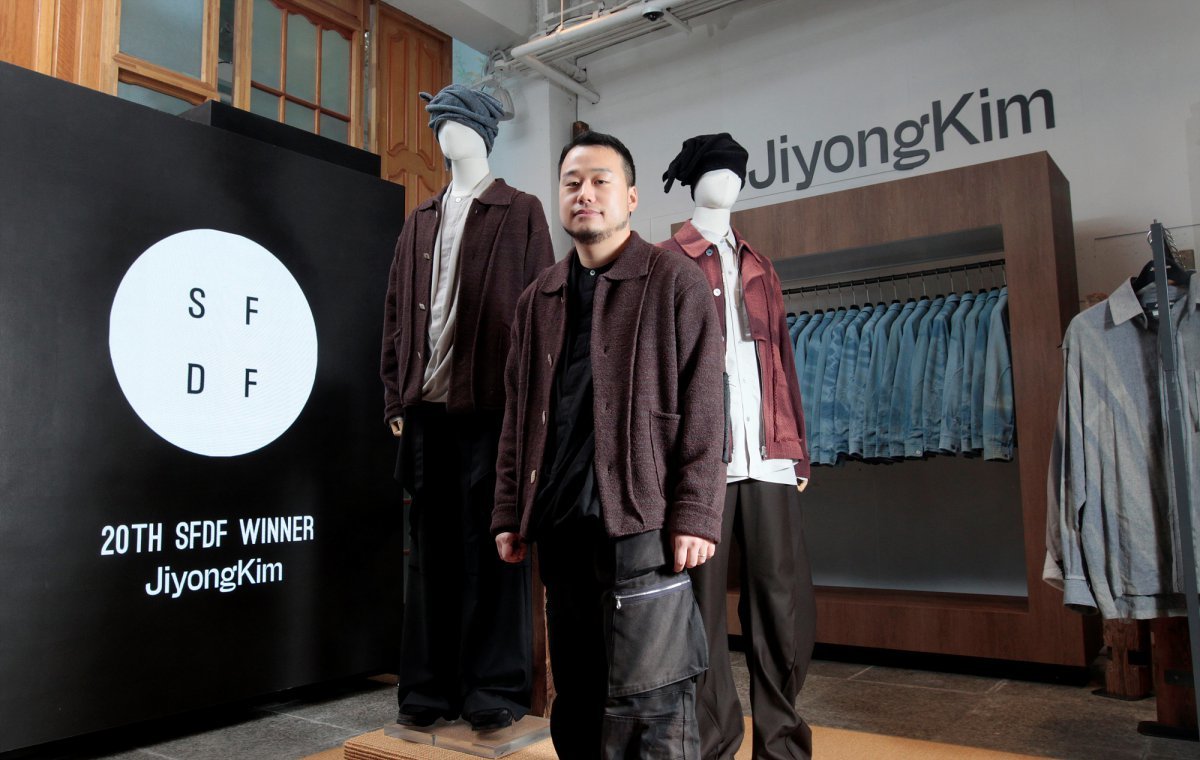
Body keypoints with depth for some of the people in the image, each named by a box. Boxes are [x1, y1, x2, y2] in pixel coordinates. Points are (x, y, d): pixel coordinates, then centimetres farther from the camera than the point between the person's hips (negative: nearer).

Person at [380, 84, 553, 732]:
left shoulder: (521, 213, 5)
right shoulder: (420, 222, 19)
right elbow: (396, 314, 16)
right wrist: (396, 397, 7)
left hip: (492, 407, -4)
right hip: (426, 411, 5)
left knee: (493, 548, 1)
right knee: (432, 550, 8)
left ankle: (497, 689, 10)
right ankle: (430, 686, 17)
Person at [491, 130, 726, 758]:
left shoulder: (675, 282, 1)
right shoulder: (538, 301, 16)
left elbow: (702, 409, -6)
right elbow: (517, 417, 16)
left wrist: (694, 515, -13)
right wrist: (510, 514, 11)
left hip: (642, 522, -5)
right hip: (558, 529, 6)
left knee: (649, 707, -3)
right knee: (576, 700, 15)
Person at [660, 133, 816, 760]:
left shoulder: (759, 269, 24)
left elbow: (782, 361, 20)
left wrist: (797, 447, 13)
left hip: (769, 455, 5)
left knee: (785, 597, 3)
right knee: (703, 601, 1)